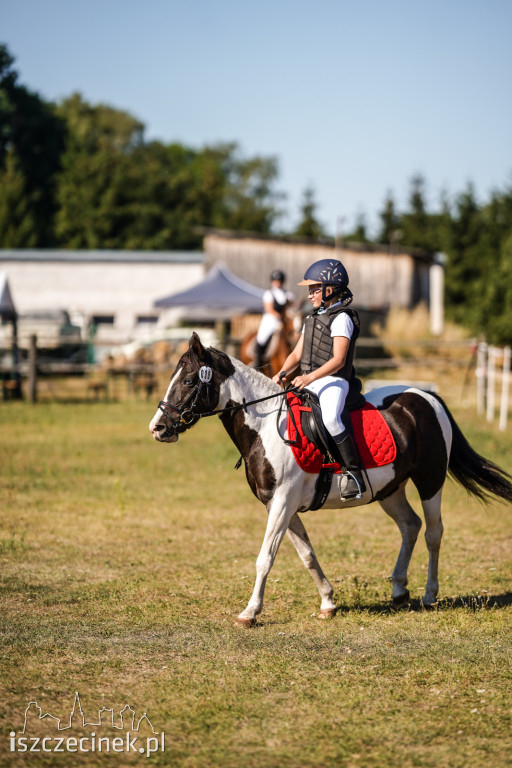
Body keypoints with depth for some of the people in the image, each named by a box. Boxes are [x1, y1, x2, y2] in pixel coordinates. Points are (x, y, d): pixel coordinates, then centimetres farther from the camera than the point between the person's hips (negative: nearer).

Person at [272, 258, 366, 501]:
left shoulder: (342, 319, -7)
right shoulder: (312, 318, 20)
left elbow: (338, 360, -18)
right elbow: (297, 354, 18)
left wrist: (310, 377, -28)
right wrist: (281, 374, -1)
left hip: (333, 381, -9)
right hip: (308, 382, 9)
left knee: (330, 419, -34)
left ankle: (353, 472, -29)